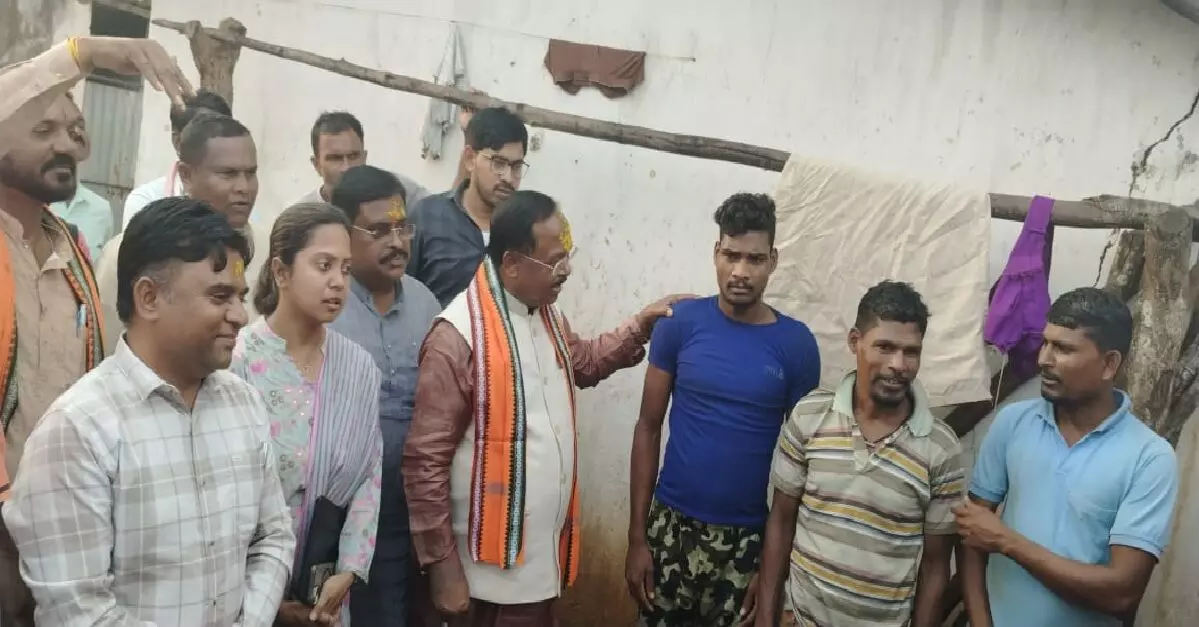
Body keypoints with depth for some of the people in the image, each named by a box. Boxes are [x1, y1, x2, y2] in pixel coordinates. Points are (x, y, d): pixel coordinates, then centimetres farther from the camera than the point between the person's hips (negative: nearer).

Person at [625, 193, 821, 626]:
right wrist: (637, 536, -4)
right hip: (673, 525, 0)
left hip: (749, 538, 0)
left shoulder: (797, 344, -5)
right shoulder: (681, 323, -5)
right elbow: (648, 428, -1)